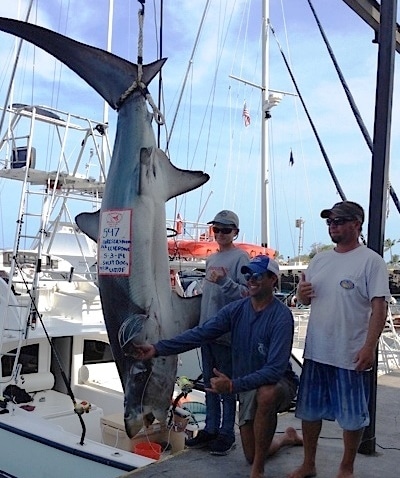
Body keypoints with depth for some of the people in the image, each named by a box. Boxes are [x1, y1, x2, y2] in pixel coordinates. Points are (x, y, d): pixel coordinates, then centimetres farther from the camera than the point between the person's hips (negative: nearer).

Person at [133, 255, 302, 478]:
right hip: (249, 386, 6)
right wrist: (158, 348, -24)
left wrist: (232, 385, -40)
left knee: (266, 394, -41)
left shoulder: (281, 316, -24)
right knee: (252, 456, 11)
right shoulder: (237, 309, -7)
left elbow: (275, 369, -31)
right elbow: (200, 333, -15)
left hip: (279, 382, -6)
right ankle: (288, 437, 44)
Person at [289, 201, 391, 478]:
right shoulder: (320, 259, 10)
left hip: (352, 355, -6)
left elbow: (379, 307, -14)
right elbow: (306, 299, 18)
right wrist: (302, 294, -5)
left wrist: (370, 346, -21)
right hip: (316, 351, 6)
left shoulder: (371, 261, -9)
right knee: (310, 410, 16)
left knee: (353, 415, 9)